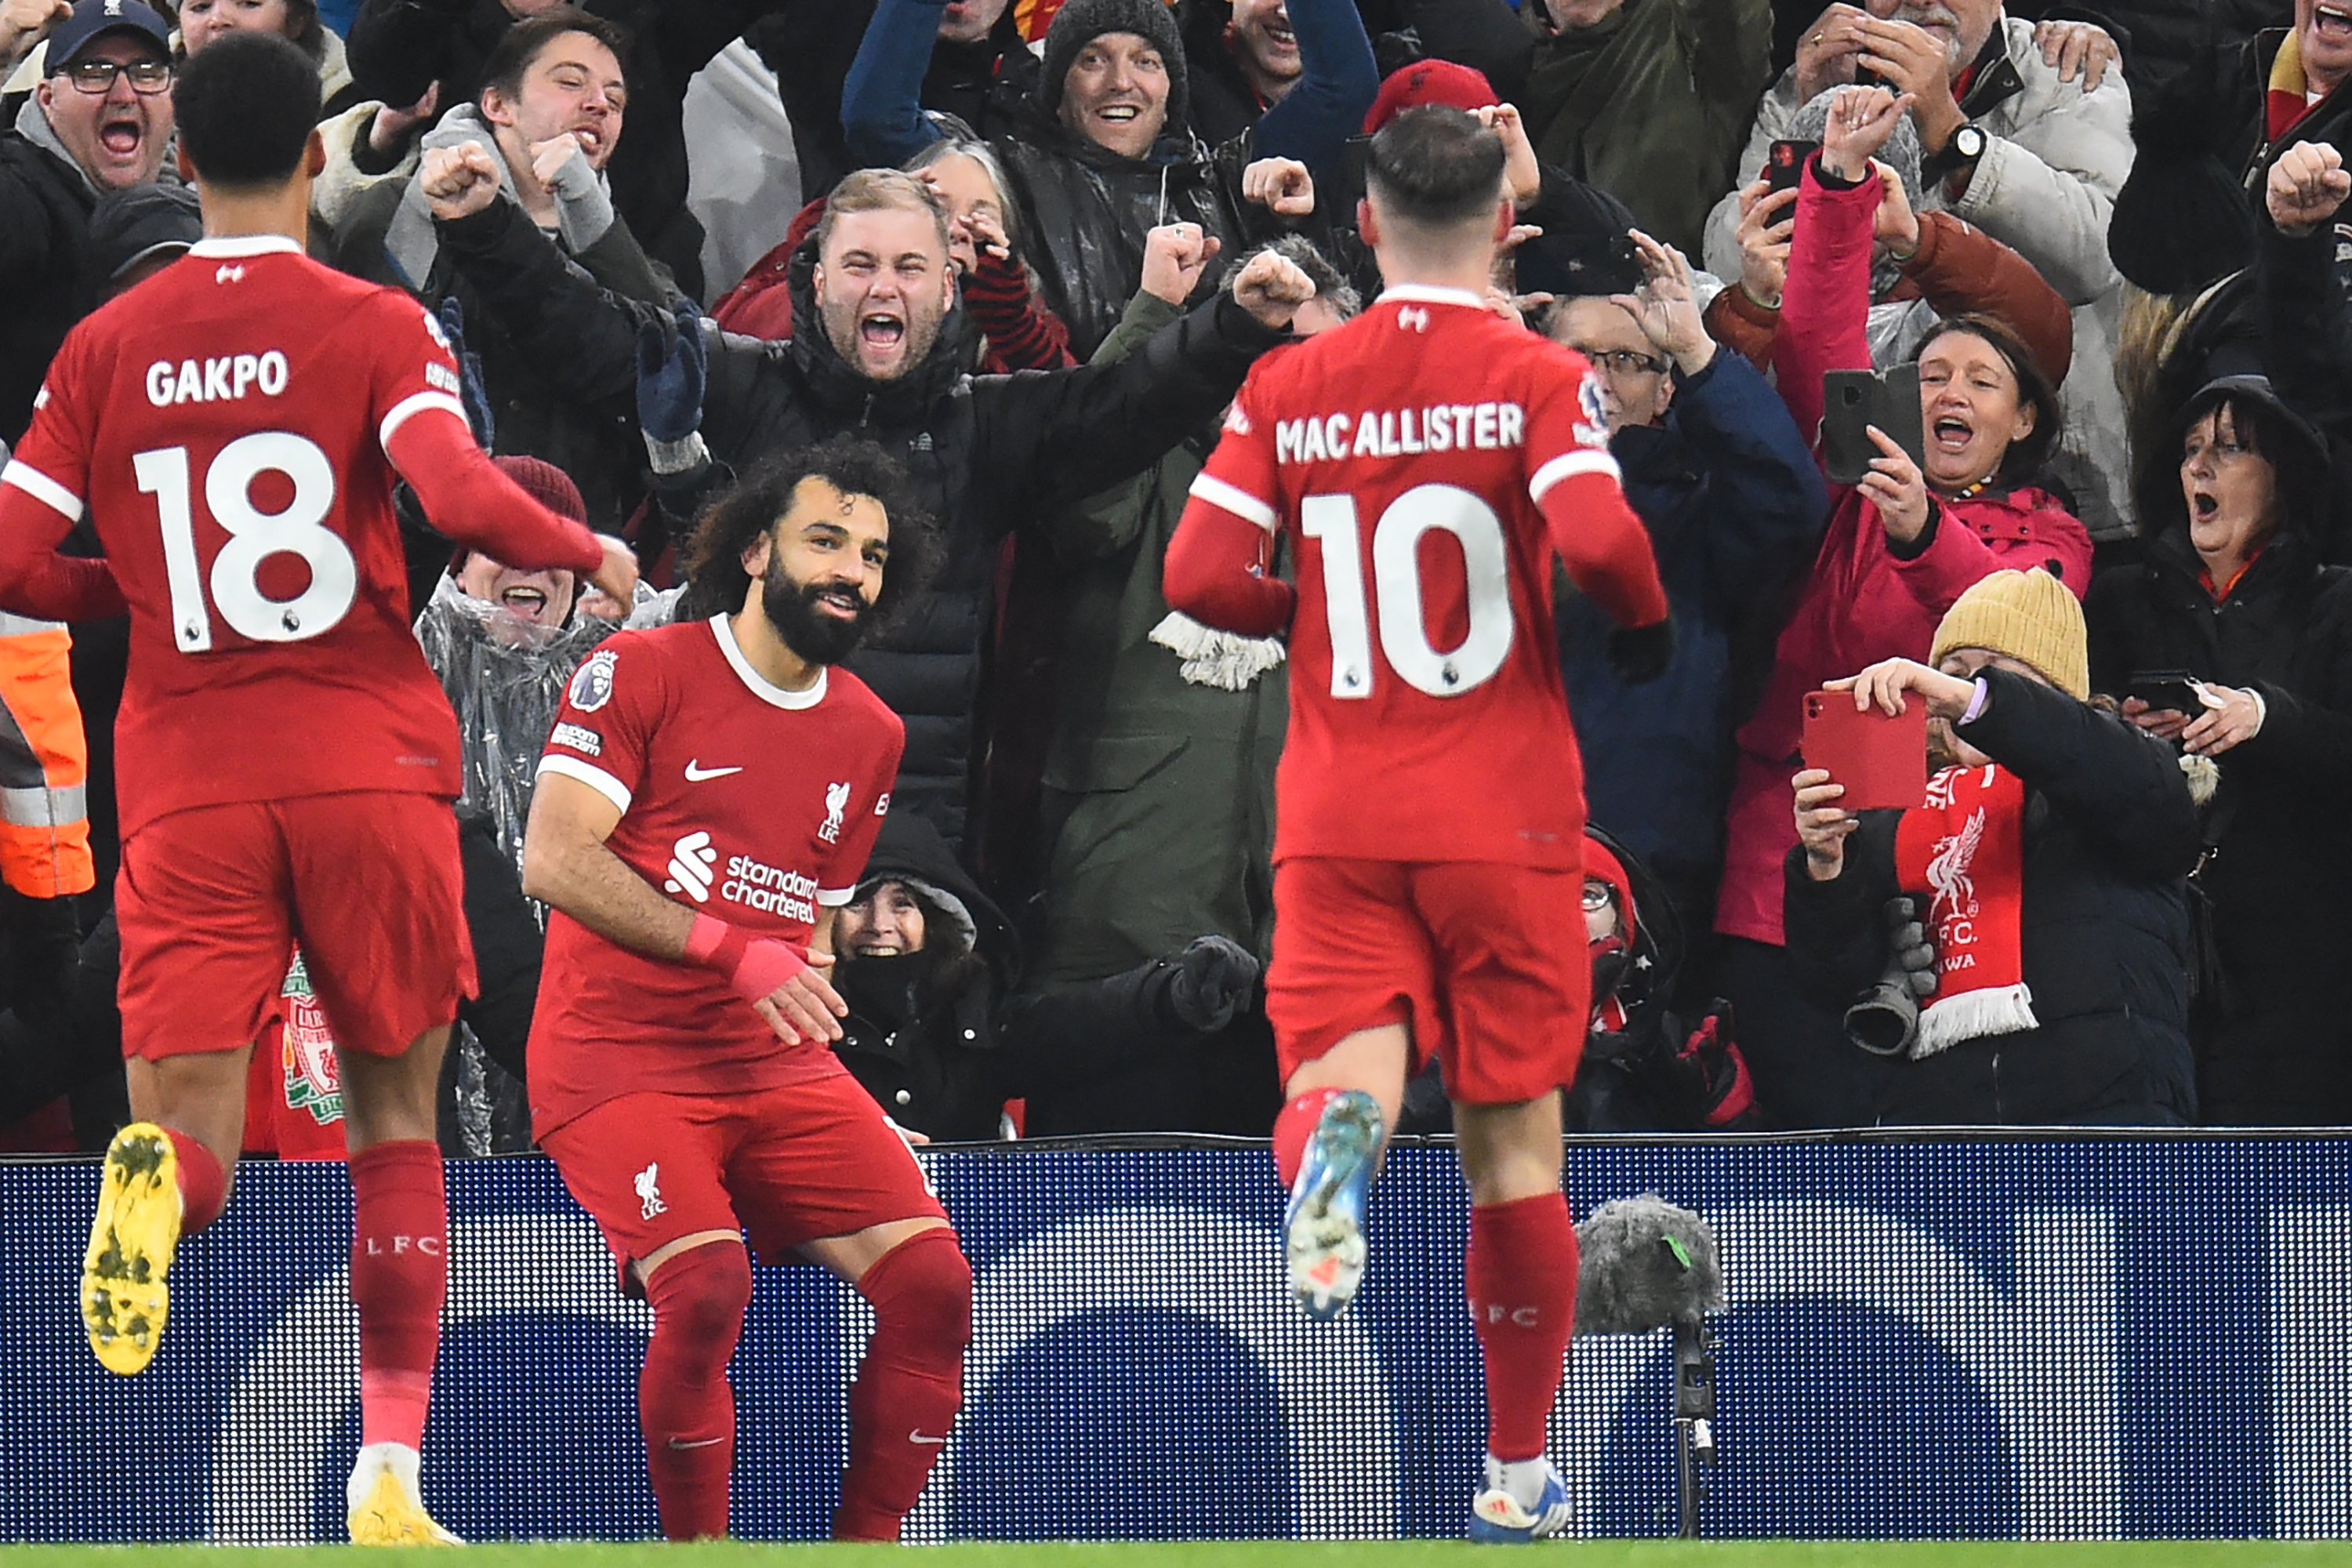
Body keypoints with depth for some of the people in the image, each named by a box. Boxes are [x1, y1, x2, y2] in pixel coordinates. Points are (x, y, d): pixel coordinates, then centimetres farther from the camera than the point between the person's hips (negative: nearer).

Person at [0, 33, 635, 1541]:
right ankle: (390, 1468, 9)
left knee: (193, 1122, -1)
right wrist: (591, 551, 0)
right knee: (396, 1113, 14)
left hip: (185, 779, 1)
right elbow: (457, 491, -18)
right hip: (367, 761, -1)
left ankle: (157, 1188, -40)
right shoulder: (376, 326, -2)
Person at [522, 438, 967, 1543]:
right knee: (707, 1287, -29)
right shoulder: (640, 673, -5)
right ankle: (695, 1552, -11)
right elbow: (554, 860, -14)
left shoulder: (870, 735, 14)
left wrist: (804, 984, 10)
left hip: (778, 1071, 6)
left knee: (932, 1283, -14)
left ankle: (866, 1546, -3)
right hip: (616, 1059, -6)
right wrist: (732, 950, -19)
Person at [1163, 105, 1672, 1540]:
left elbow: (1200, 576, -2)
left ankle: (1332, 1150, -44)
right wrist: (1651, 622, 0)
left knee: (1343, 1060, -5)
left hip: (1336, 819, 1)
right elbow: (1597, 536, -21)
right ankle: (1519, 1472, 16)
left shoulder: (1287, 389, 4)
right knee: (1516, 1140, 9)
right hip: (1508, 819, -1)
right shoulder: (1538, 379, -5)